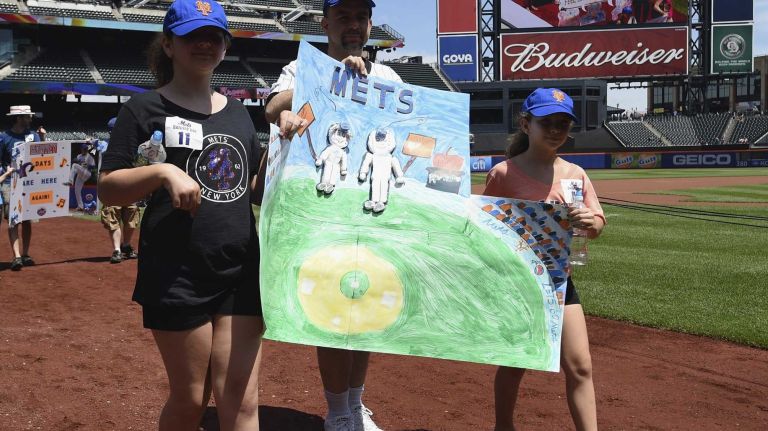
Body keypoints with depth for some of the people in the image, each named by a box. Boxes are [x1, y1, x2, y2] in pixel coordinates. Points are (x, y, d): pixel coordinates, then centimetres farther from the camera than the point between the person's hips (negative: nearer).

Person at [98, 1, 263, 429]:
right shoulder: (146, 109, -1)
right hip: (178, 276, -4)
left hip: (242, 271, 4)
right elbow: (108, 188, -5)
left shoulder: (238, 111, 15)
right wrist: (162, 172, -22)